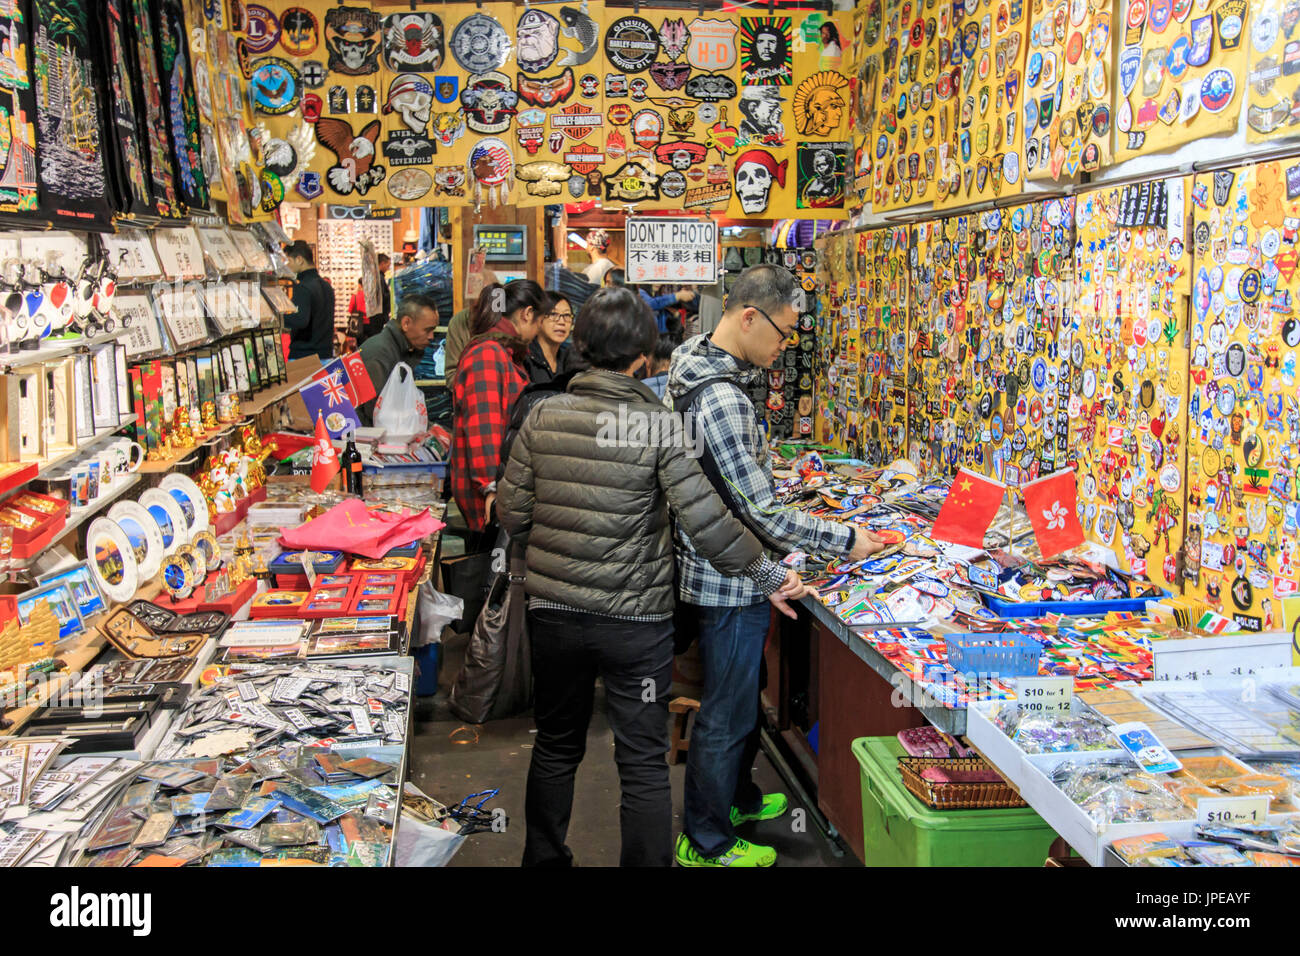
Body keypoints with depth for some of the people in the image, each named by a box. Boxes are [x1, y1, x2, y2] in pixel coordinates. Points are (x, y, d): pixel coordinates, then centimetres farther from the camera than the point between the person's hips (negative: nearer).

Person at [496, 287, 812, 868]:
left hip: (552, 613, 4)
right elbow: (706, 523, -17)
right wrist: (768, 578, -5)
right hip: (634, 621, -4)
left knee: (556, 748, 21)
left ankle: (544, 859, 36)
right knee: (643, 764, 9)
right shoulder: (659, 425, -14)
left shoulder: (543, 416, -4)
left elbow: (512, 516, 0)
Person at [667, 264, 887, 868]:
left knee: (739, 698, 25)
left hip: (720, 571, 10)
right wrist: (845, 541, -16)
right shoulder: (722, 398, -27)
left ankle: (737, 799, 45)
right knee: (726, 715, 6)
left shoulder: (699, 374, 5)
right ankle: (706, 844, 23)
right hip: (729, 583, -10)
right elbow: (762, 515, -26)